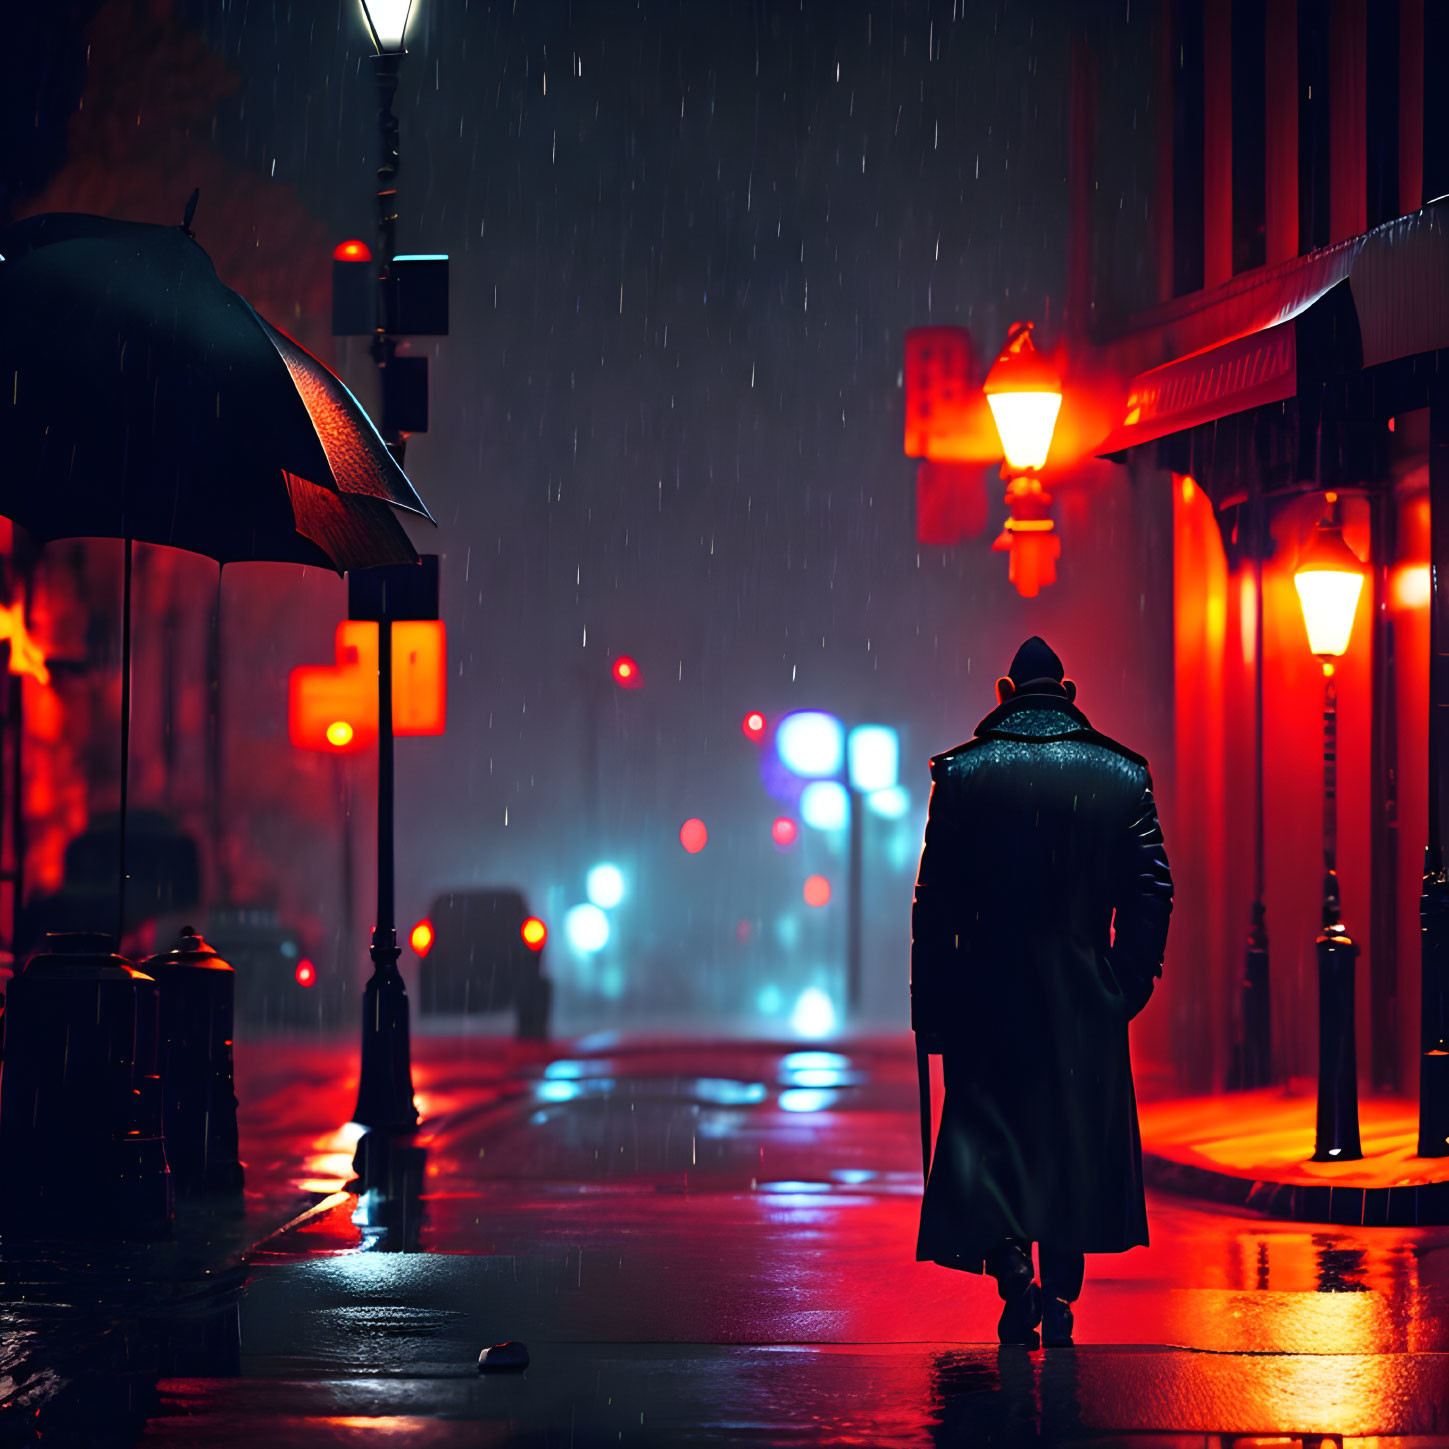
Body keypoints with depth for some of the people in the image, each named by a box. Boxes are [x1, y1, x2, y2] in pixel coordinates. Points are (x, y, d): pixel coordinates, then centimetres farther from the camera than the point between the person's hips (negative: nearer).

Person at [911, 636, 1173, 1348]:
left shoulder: (961, 773, -2)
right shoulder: (1122, 774, 1)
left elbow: (934, 901, -3)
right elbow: (1151, 891, -1)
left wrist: (929, 1005, 1)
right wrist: (1128, 984, 7)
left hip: (989, 992, -1)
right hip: (1085, 997, 1)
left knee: (989, 1133, 7)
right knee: (1073, 1137, 10)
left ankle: (1014, 1278, -9)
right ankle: (1059, 1295, 9)